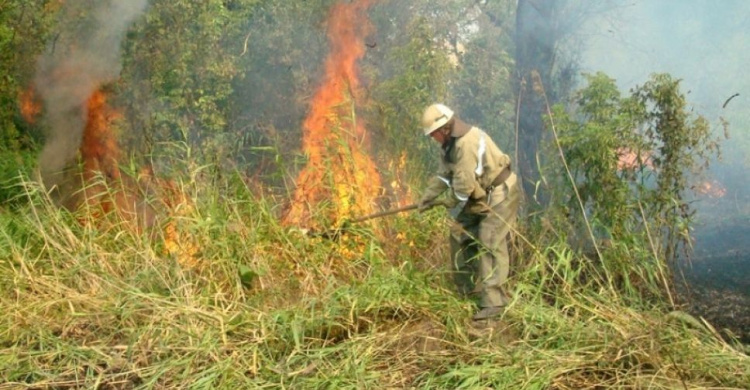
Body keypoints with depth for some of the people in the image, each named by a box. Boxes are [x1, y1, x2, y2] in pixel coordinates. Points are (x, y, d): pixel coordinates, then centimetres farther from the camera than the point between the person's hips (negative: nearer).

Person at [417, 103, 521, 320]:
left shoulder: (468, 143, -28)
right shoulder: (451, 143, 5)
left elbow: (464, 184, -27)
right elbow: (444, 174, 14)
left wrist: (452, 202, -9)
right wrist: (428, 196, 6)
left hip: (500, 195, -11)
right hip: (481, 196, 11)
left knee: (490, 245, -16)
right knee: (460, 233, 14)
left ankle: (493, 302, -17)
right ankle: (468, 286, 27)